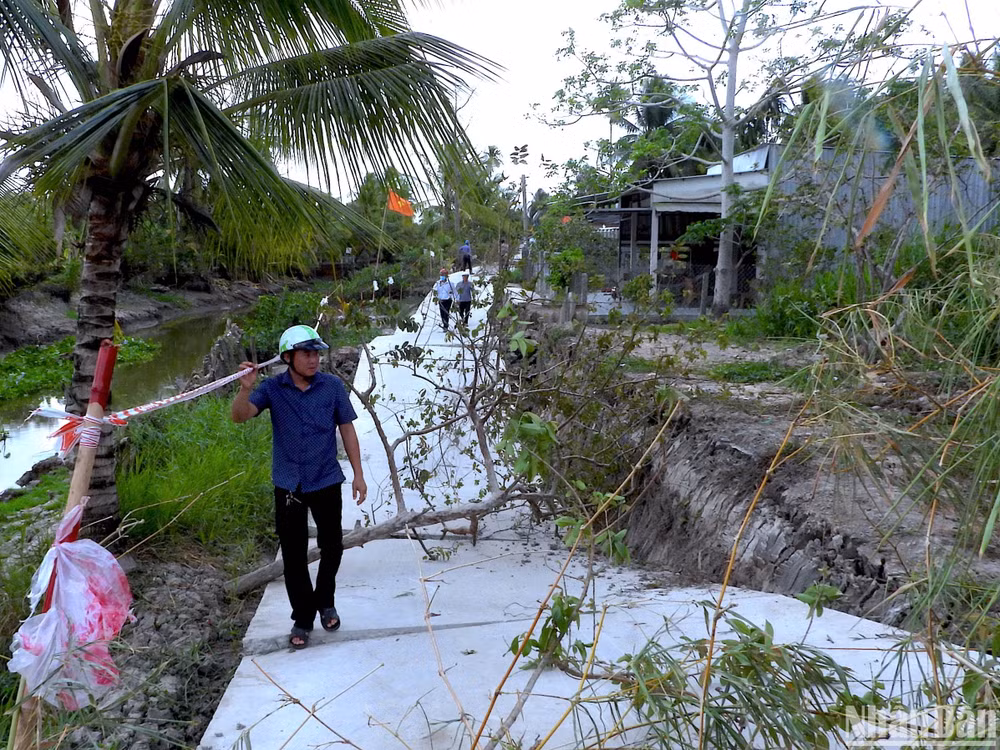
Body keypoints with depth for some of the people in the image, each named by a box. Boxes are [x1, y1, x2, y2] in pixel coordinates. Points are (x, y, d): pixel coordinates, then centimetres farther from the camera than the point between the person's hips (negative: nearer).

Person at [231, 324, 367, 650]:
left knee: (332, 547, 14)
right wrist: (245, 388, -38)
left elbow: (347, 430, -1)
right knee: (294, 555, 5)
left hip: (326, 482, 1)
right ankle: (303, 619, 22)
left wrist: (358, 474, -1)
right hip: (288, 485, 0)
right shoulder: (273, 388, -6)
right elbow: (240, 416, -17)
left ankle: (325, 602, 39)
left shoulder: (333, 386, -6)